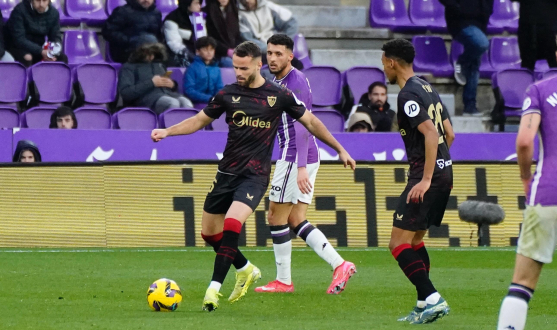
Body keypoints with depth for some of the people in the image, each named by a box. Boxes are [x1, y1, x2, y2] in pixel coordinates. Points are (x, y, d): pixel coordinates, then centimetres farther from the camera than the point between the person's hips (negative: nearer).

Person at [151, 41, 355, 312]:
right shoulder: (228, 94, 3)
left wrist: (340, 150, 12)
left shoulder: (279, 96, -3)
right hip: (227, 172, 5)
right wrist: (167, 132, 0)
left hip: (255, 175, -5)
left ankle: (214, 289, -23)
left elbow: (311, 122, 9)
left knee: (231, 225, -26)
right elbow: (199, 120, 15)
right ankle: (246, 270, 33)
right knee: (209, 233, 8)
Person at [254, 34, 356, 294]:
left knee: (277, 217, -2)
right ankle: (340, 265, 1)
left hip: (296, 158, -10)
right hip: (297, 159, 10)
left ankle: (283, 281, 6)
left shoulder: (296, 82, -15)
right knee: (296, 220, 8)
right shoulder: (277, 82, 15)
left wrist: (301, 167, -27)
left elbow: (302, 127, -22)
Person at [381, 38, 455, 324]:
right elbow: (449, 135, 19)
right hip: (445, 172, 10)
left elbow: (431, 133, -24)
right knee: (415, 240, 18)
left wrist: (425, 179, -26)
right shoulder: (428, 89, 15)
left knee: (398, 244, -7)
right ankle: (424, 305, 16)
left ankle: (432, 299, -16)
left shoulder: (408, 95, -14)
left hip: (426, 175, -10)